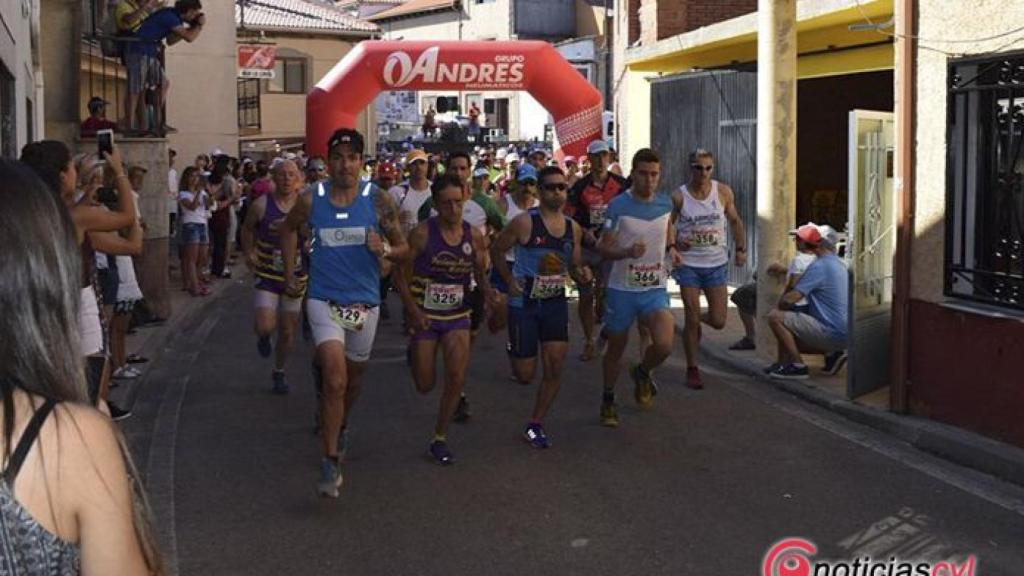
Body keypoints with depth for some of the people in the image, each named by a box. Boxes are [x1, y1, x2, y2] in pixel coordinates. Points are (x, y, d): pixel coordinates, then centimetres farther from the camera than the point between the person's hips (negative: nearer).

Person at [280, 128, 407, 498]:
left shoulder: (377, 200, -6)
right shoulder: (311, 199, -4)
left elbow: (403, 248, 0)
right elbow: (289, 229, 17)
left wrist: (384, 249, -22)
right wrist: (289, 273, 11)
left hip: (364, 301, 2)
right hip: (324, 300, -2)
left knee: (353, 377, 19)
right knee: (335, 380, -17)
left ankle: (338, 429, 49)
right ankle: (331, 462, -9)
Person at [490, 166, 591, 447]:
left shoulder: (573, 228, 3)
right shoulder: (524, 222, -13)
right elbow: (496, 250, -1)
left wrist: (582, 274, -8)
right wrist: (510, 281, -10)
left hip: (556, 301, 4)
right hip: (524, 302, -4)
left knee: (555, 369, -4)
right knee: (525, 375, 1)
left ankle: (535, 425, 13)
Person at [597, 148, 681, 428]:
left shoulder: (666, 203, 2)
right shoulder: (618, 206, -11)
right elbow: (604, 248, -10)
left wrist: (670, 247, 7)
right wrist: (628, 252, -28)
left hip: (655, 289, 2)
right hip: (622, 289, -2)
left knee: (664, 345, -19)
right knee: (616, 348, 11)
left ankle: (642, 373, 15)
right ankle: (608, 400, 34)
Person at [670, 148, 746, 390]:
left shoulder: (723, 192, -1)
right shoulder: (678, 196, -7)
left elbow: (735, 221, 11)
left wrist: (740, 248, -1)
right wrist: (675, 244, -19)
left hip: (716, 264, 2)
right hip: (688, 264, -2)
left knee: (718, 322, 0)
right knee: (692, 320, -2)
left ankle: (699, 318, 36)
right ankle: (692, 369, 13)